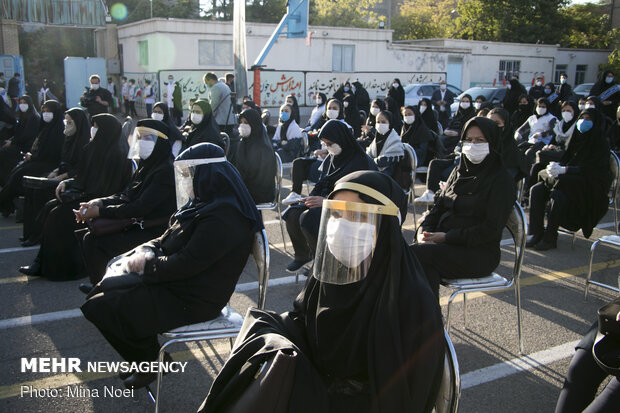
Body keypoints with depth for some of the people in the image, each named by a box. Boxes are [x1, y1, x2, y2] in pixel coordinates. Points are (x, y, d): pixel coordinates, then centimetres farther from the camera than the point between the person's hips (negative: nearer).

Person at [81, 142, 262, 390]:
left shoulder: (222, 217, -26)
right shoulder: (202, 205, 8)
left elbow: (185, 264, -27)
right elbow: (166, 240, 13)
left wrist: (146, 264, -12)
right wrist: (145, 251, -7)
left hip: (192, 301, -11)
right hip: (174, 283, 11)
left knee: (97, 308, -7)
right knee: (103, 290, 18)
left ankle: (150, 364, 14)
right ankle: (148, 355, 24)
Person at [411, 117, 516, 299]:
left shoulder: (501, 180, -5)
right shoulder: (459, 171, 15)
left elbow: (491, 229, -12)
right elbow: (439, 206, 16)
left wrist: (446, 237, -17)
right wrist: (424, 230, -5)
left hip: (479, 254, -5)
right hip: (447, 245, 5)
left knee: (417, 254, -27)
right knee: (426, 264, -28)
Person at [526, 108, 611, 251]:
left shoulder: (600, 144, -8)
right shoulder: (576, 138, 13)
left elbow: (591, 169, -18)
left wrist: (564, 169, -27)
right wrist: (555, 167, -11)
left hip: (590, 186, -7)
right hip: (568, 179, 7)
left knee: (558, 195, -34)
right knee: (536, 190, -15)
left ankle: (550, 237, -24)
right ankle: (536, 232, -18)